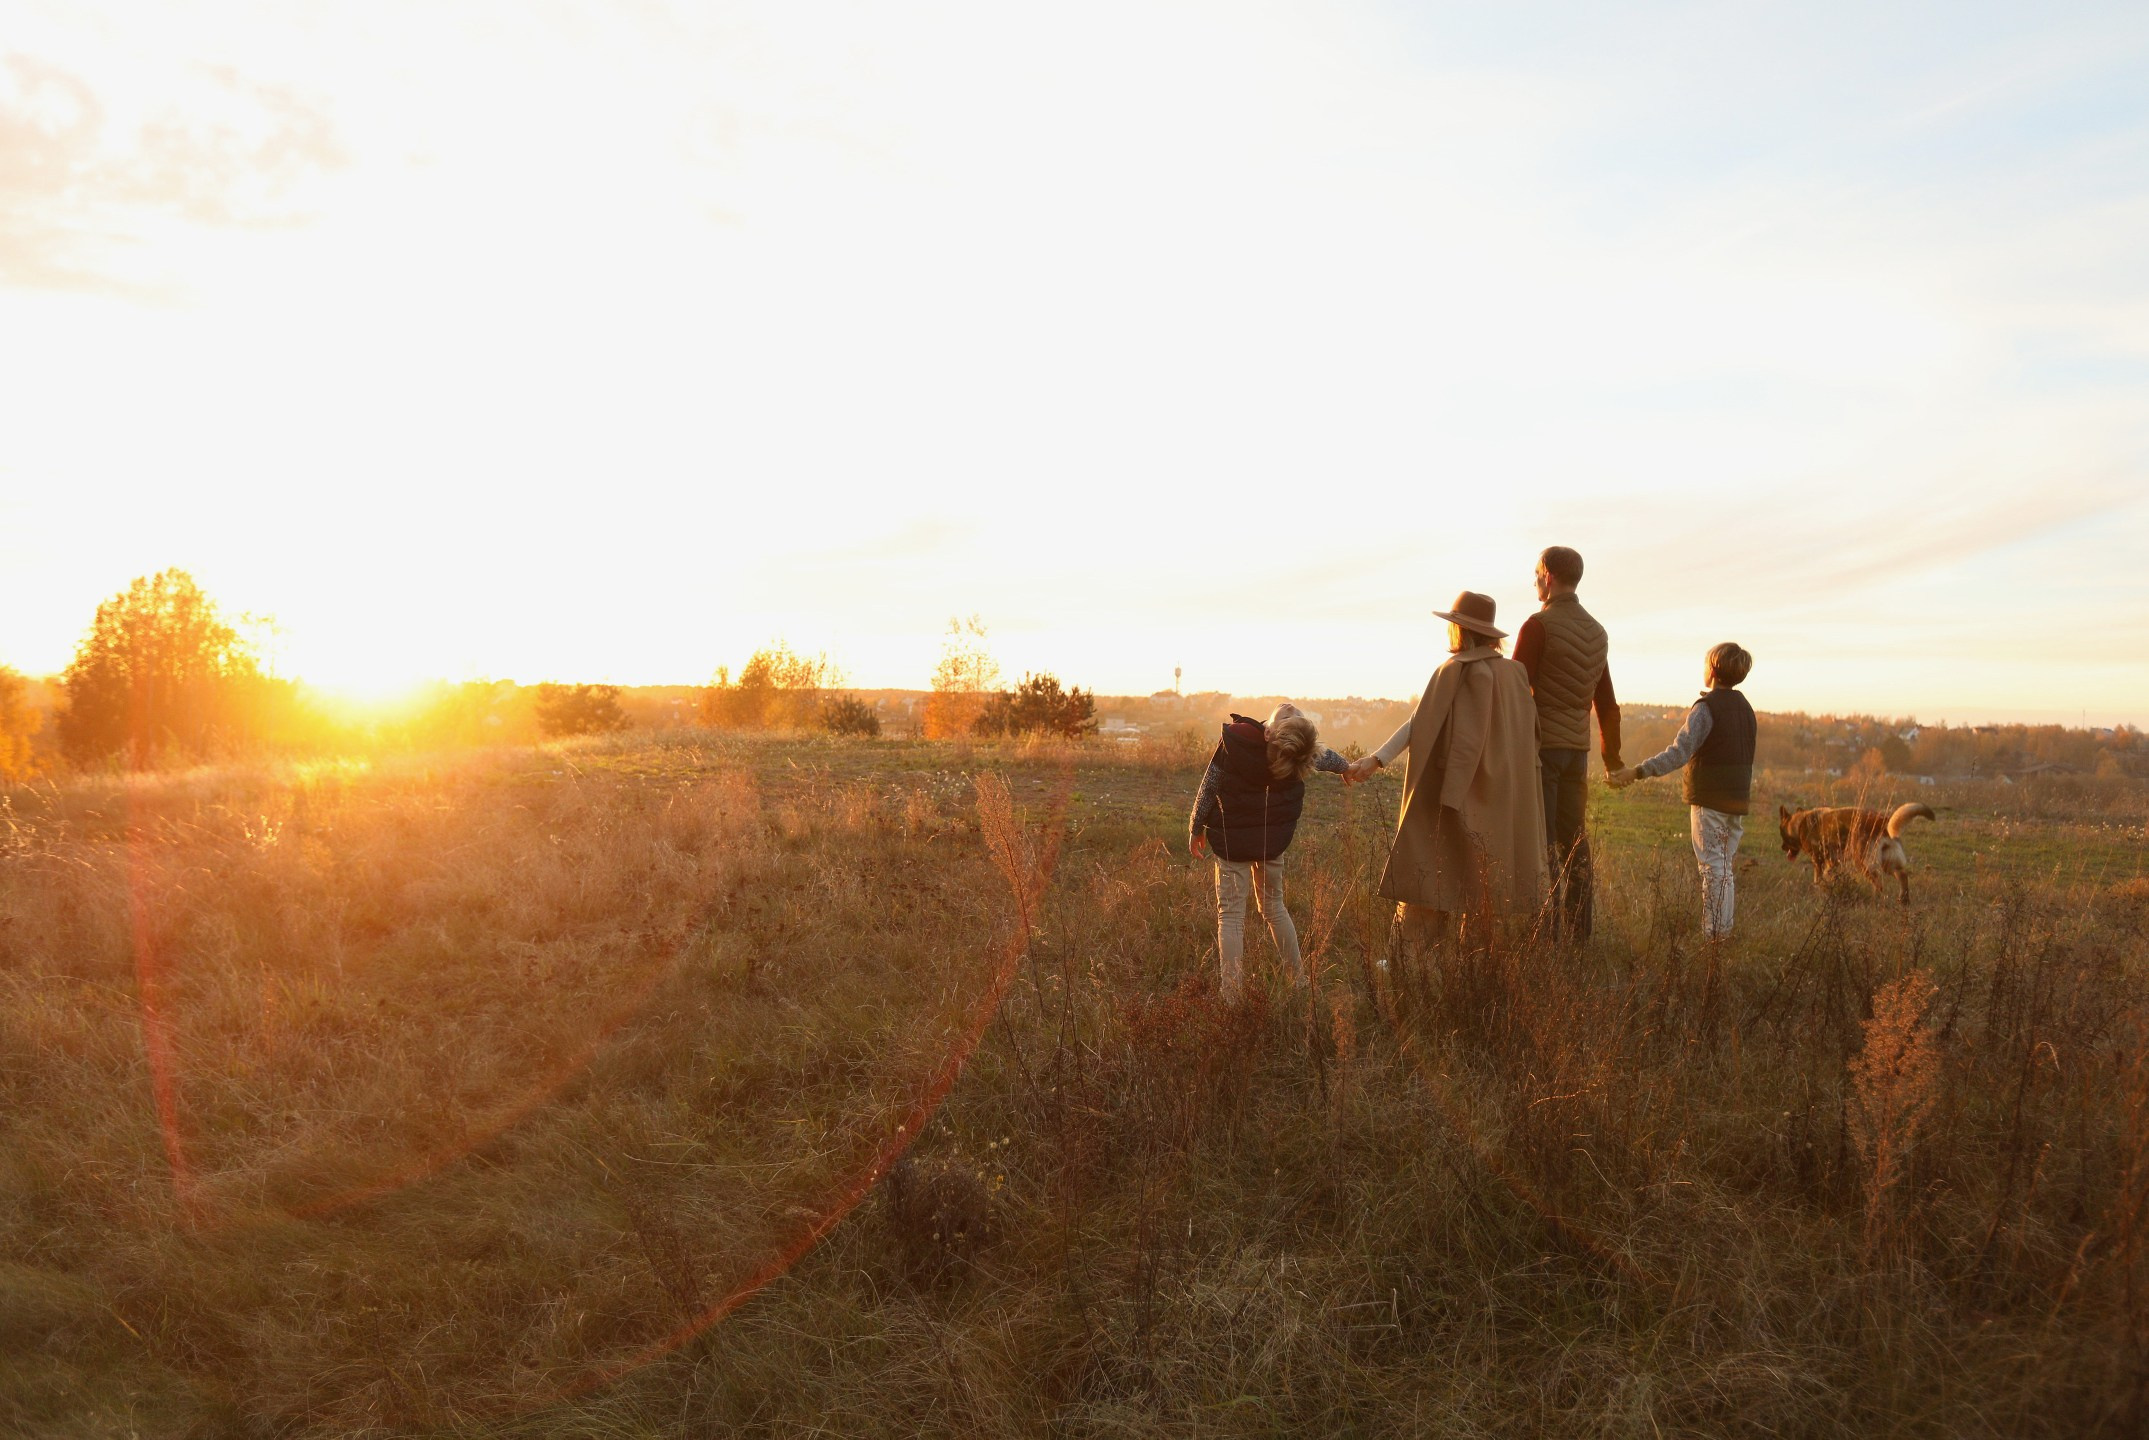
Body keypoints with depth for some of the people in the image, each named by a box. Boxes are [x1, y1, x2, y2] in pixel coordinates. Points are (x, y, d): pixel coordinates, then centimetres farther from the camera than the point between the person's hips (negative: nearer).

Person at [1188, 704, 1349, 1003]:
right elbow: (1327, 758, 11)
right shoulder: (1303, 753, -13)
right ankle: (1300, 980, 26)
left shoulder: (1232, 740, -22)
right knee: (1274, 908, 21)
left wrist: (1196, 829, 3)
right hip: (1272, 842, 3)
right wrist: (1347, 767, 35)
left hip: (1231, 841, -3)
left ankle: (1231, 997, -3)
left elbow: (1208, 788, -12)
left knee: (1230, 915, 1)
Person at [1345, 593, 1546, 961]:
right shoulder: (1514, 672, 6)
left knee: (1433, 871, -2)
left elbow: (1419, 723, -18)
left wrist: (1376, 759, -20)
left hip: (1456, 792, -6)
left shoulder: (1454, 671, -12)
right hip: (1507, 799, 6)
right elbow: (1530, 732, 10)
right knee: (1489, 875, 12)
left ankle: (1409, 957, -3)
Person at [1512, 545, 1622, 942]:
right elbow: (1607, 703, 17)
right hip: (1577, 747, 7)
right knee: (1574, 842, 10)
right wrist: (1612, 757, 25)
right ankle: (1579, 932, 13)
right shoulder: (1596, 631, 12)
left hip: (1540, 745, -7)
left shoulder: (1539, 625, -10)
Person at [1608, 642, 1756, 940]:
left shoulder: (1706, 707, -14)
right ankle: (1725, 932, 16)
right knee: (1725, 867, 13)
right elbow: (1746, 759, 17)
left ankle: (1714, 933, -5)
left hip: (1710, 800, -8)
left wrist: (1636, 773, -28)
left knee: (1712, 867, -5)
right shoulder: (1745, 708, 12)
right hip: (1737, 802, 8)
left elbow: (1679, 753, -24)